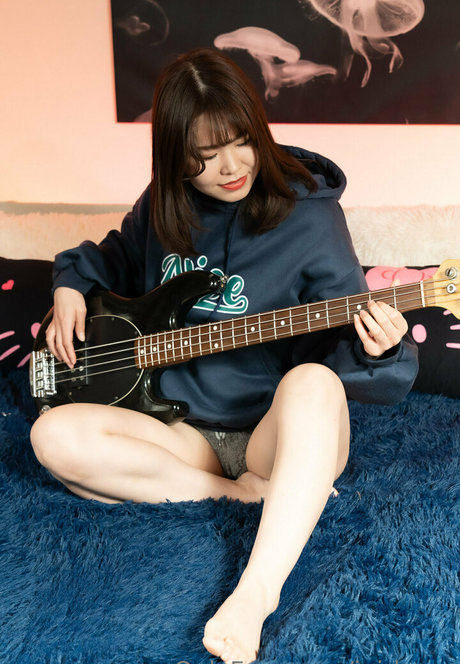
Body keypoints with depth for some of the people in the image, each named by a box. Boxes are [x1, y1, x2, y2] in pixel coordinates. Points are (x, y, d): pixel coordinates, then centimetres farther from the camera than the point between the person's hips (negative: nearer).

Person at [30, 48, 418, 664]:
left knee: (312, 383, -38)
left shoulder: (308, 214, -8)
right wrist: (73, 282, 6)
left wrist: (374, 349, -31)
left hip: (274, 434, -4)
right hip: (183, 431, 4)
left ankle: (256, 593, -41)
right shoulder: (162, 207, 4)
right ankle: (245, 492, -16)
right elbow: (117, 260, 26)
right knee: (56, 435, -19)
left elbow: (347, 340, -8)